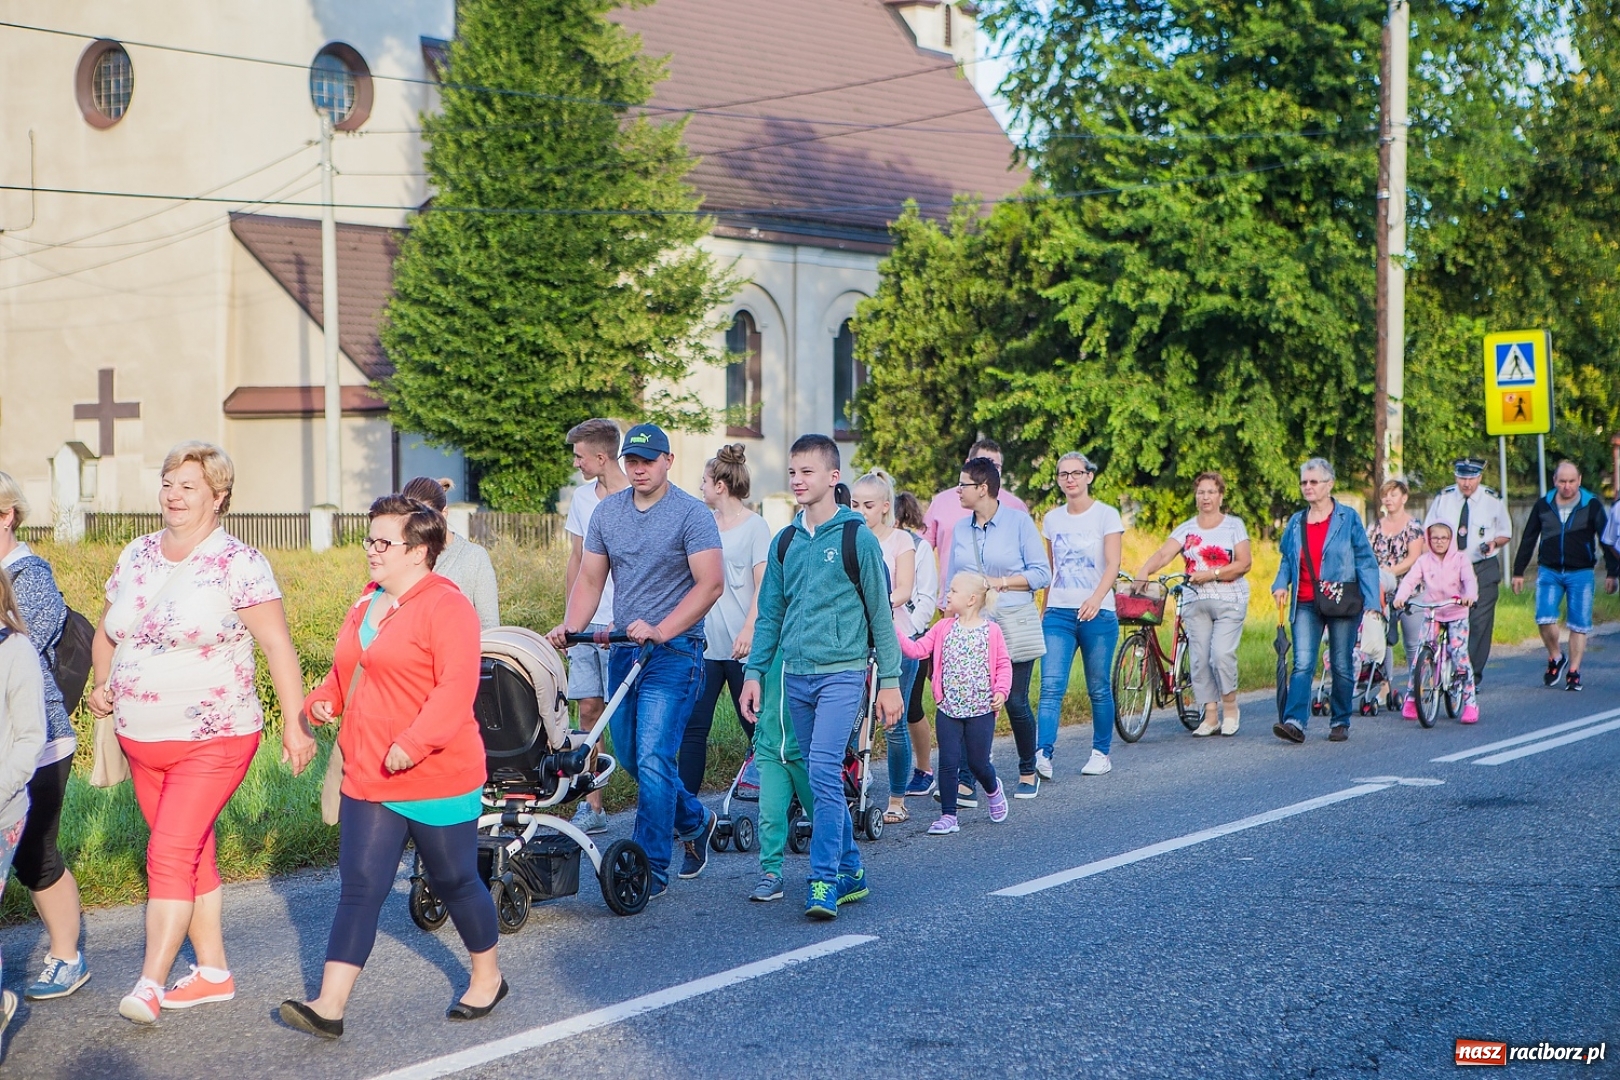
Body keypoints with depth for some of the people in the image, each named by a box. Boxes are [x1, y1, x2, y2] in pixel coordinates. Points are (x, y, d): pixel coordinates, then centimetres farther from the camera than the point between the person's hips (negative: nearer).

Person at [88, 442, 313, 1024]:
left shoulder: (238, 564, -11)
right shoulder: (136, 556, 8)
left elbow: (277, 644, -13)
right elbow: (107, 632, 19)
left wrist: (294, 723, -17)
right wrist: (101, 682, 0)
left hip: (212, 740, -6)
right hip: (141, 739, 7)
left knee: (170, 854, -13)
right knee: (193, 855, 14)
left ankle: (150, 984, -10)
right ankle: (213, 971, 24)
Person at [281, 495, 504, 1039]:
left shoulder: (446, 606, -14)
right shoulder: (368, 602, 12)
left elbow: (457, 686, -23)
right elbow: (347, 670, 24)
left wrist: (413, 743, -33)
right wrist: (324, 698, 2)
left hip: (436, 778, -7)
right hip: (368, 779, 7)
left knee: (454, 880, 10)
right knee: (359, 888, 1)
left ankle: (488, 977, 31)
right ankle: (329, 1005, -3)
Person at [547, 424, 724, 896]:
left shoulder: (691, 515, -8)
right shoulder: (607, 511, 9)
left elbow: (710, 583, -16)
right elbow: (590, 579, 11)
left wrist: (659, 631, -24)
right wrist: (570, 627, -7)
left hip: (673, 652, -6)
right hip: (623, 649, 7)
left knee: (652, 759, -12)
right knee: (629, 756, 14)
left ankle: (651, 869, -4)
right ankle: (695, 821, 37)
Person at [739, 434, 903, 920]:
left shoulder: (857, 538, -5)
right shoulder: (785, 542, 10)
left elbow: (880, 613, -2)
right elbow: (770, 613, 14)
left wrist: (890, 681, -3)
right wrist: (755, 671, 6)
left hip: (842, 673, -6)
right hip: (796, 675, 6)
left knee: (824, 773, -15)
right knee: (823, 780, 10)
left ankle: (824, 881, -12)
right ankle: (850, 871, 20)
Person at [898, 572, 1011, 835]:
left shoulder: (991, 631, -4)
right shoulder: (943, 628, 4)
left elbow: (1003, 665, 0)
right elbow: (917, 649, -1)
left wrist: (1001, 690, -13)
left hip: (981, 709, -2)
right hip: (948, 709, 2)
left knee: (978, 762, 8)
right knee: (948, 762, 0)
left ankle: (993, 790, 41)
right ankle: (948, 816, 8)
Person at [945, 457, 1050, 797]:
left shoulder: (1018, 521, -3)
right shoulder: (961, 528, 10)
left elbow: (1041, 573, -4)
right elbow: (952, 581, 16)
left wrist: (1000, 582, -12)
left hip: (1013, 625, -3)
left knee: (1015, 702, 3)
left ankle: (1028, 774, 22)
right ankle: (965, 782, -8)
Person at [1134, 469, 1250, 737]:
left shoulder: (1234, 525, 4)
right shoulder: (1186, 529, 9)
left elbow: (1244, 563, -5)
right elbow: (1163, 554, -7)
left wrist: (1211, 574, -16)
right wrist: (1144, 571, -27)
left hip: (1229, 601, -3)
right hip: (1195, 602, 3)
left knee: (1222, 653, -14)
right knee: (1199, 659, -1)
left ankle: (1230, 706, 7)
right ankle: (1210, 716, 7)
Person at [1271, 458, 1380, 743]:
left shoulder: (1348, 518, 0)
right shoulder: (1296, 522, 10)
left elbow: (1366, 561, -1)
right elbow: (1287, 560, 20)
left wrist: (1372, 602, -9)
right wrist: (1281, 584, -1)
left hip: (1342, 601, -2)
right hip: (1306, 603, 2)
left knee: (1342, 665, 6)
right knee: (1302, 664, -10)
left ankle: (1340, 722, 18)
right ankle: (1294, 722, -20)